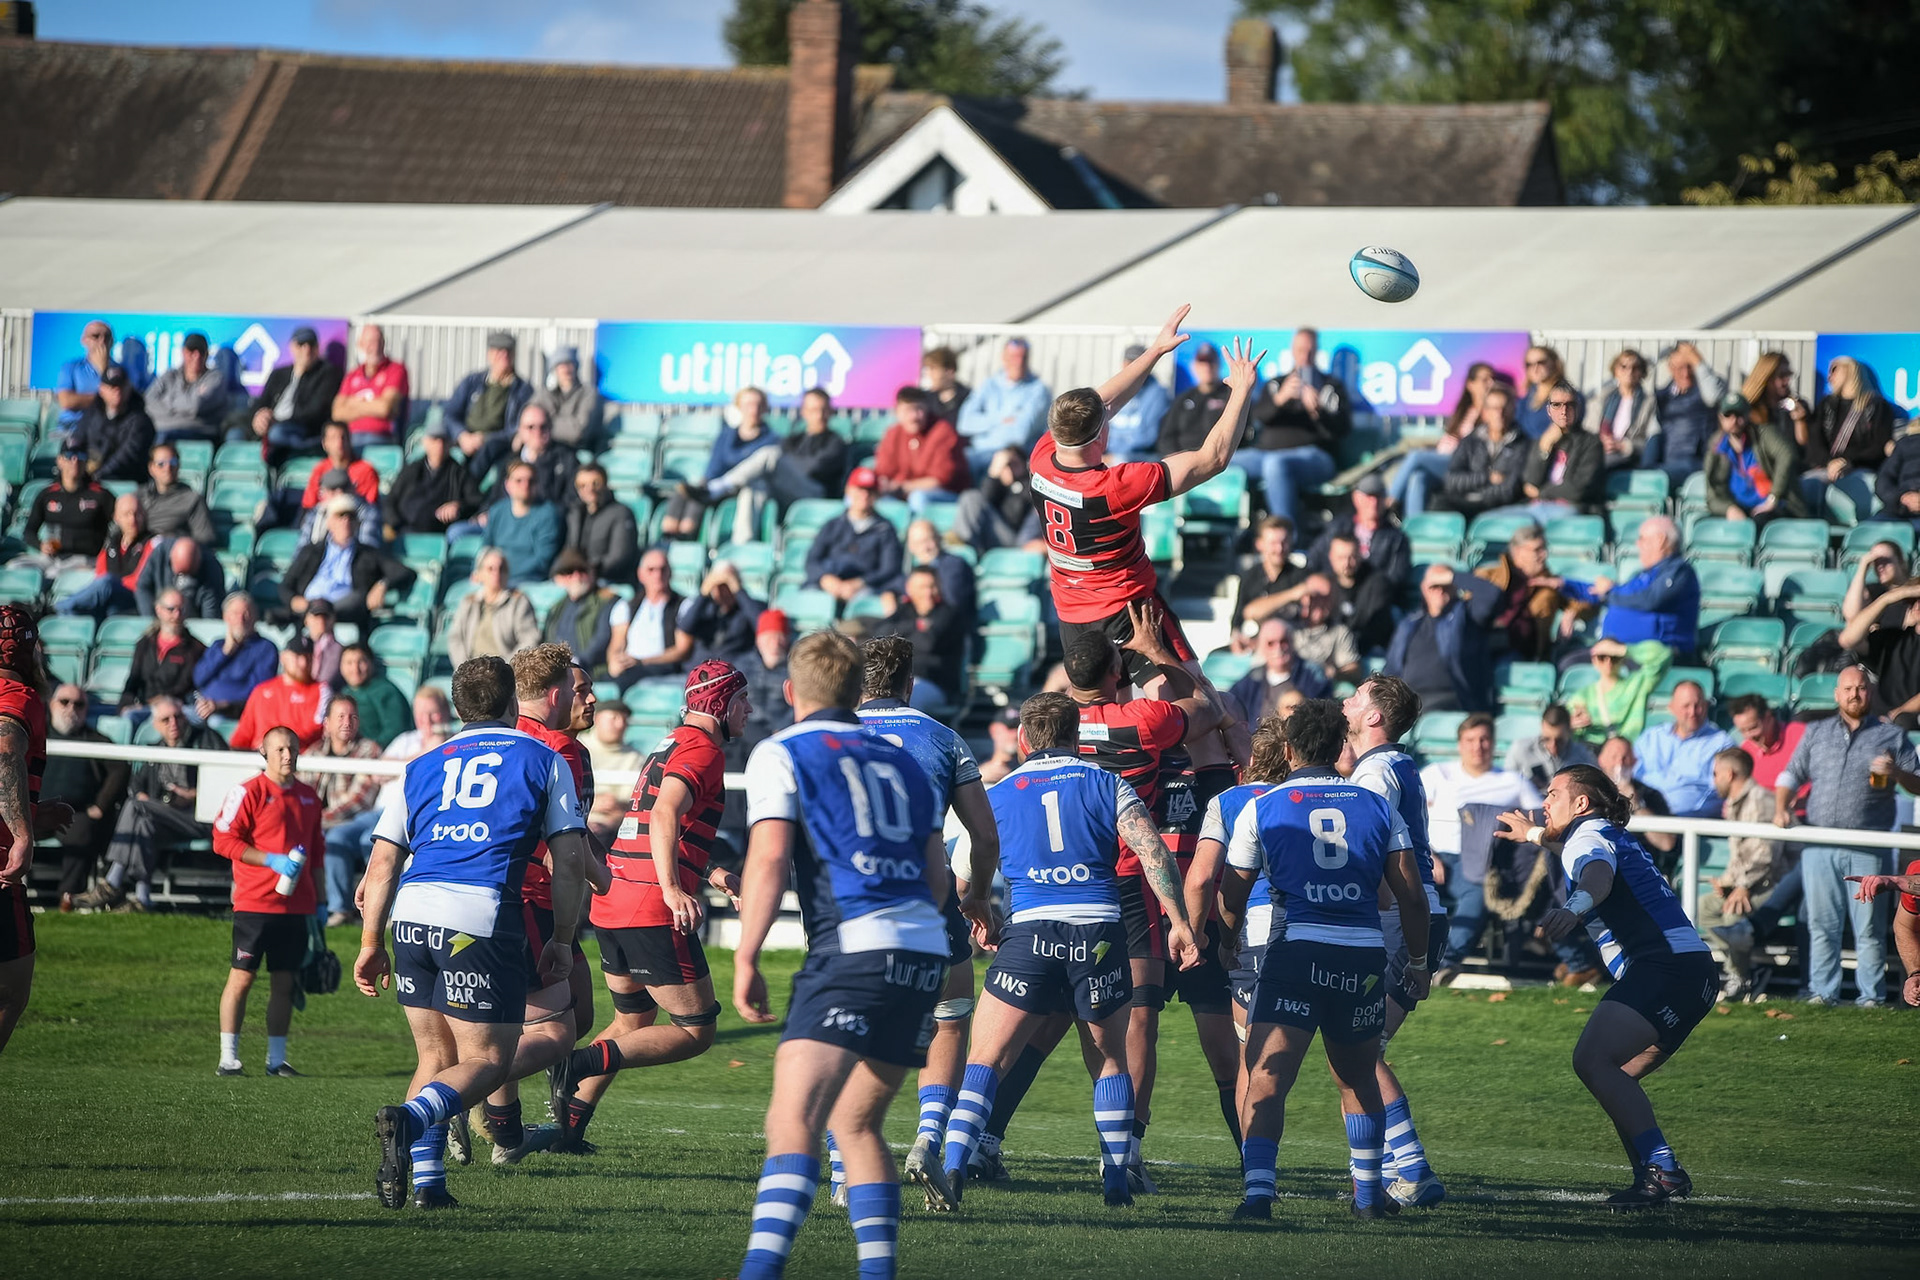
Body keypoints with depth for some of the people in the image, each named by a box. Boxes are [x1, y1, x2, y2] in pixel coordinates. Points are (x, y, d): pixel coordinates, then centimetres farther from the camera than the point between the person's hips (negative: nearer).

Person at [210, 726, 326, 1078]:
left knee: (284, 982, 7)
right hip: (255, 903, -6)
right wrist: (272, 860, -16)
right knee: (241, 977, -5)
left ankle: (277, 1059, 12)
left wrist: (319, 901, 18)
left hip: (295, 907, 6)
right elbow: (224, 840, -9)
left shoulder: (308, 797, 14)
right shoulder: (249, 792, -5)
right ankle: (228, 1058, -2)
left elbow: (317, 850, 22)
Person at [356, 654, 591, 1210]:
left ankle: (426, 1179, 5)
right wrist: (562, 941, 12)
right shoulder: (543, 761, 13)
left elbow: (383, 863, 16)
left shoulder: (424, 766, 21)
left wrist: (371, 945, 19)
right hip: (483, 916, -4)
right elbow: (570, 860, 5)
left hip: (411, 914, 4)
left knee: (436, 1056, 17)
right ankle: (409, 1120, -25)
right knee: (487, 1060, 2)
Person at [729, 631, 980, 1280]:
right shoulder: (901, 760, 23)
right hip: (926, 951, 7)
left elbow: (769, 859, -6)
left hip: (853, 946, -7)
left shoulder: (781, 753, 5)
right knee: (855, 1121, 19)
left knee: (794, 1121, -18)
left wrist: (746, 960, -5)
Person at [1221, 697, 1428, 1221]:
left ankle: (1258, 1191, -23)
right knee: (1359, 1080, 21)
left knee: (1266, 1080, -7)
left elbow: (1231, 899, 9)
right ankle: (1368, 1193, 28)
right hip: (1365, 954, 3)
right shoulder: (1377, 806, 11)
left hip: (1297, 948, -3)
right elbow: (1411, 894, 8)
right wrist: (1418, 962, 21)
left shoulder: (1261, 808, 5)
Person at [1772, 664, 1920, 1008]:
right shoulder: (1816, 733, 19)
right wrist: (1781, 809, 2)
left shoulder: (1891, 735, 11)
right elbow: (1791, 776, 19)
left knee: (1869, 927, -4)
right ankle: (1822, 991, 9)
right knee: (1821, 923, 3)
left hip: (1867, 847, -2)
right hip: (1819, 846, 2)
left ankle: (1870, 995, 2)